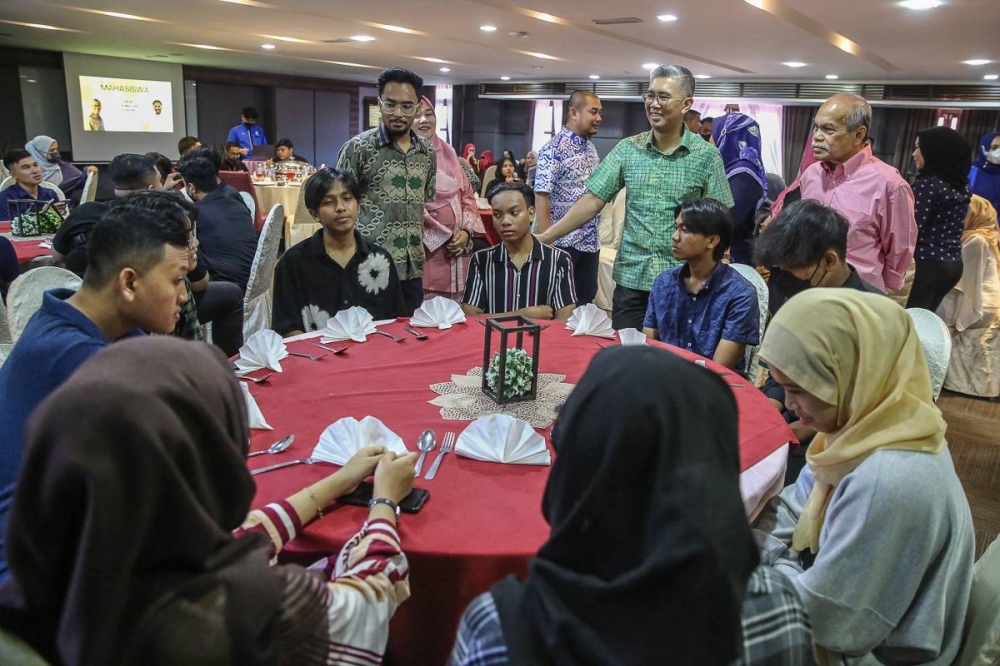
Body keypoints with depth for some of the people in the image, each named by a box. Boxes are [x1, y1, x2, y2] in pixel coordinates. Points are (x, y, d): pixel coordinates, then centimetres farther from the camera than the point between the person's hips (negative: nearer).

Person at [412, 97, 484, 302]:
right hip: (423, 250, -6)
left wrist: (466, 231, 0)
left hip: (456, 250, 6)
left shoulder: (448, 153, 14)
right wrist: (443, 237, -12)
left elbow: (467, 194, 15)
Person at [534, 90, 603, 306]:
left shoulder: (590, 147, 11)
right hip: (563, 241, -8)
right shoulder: (554, 149, -13)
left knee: (587, 298, 14)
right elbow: (541, 197, -17)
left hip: (591, 241, 8)